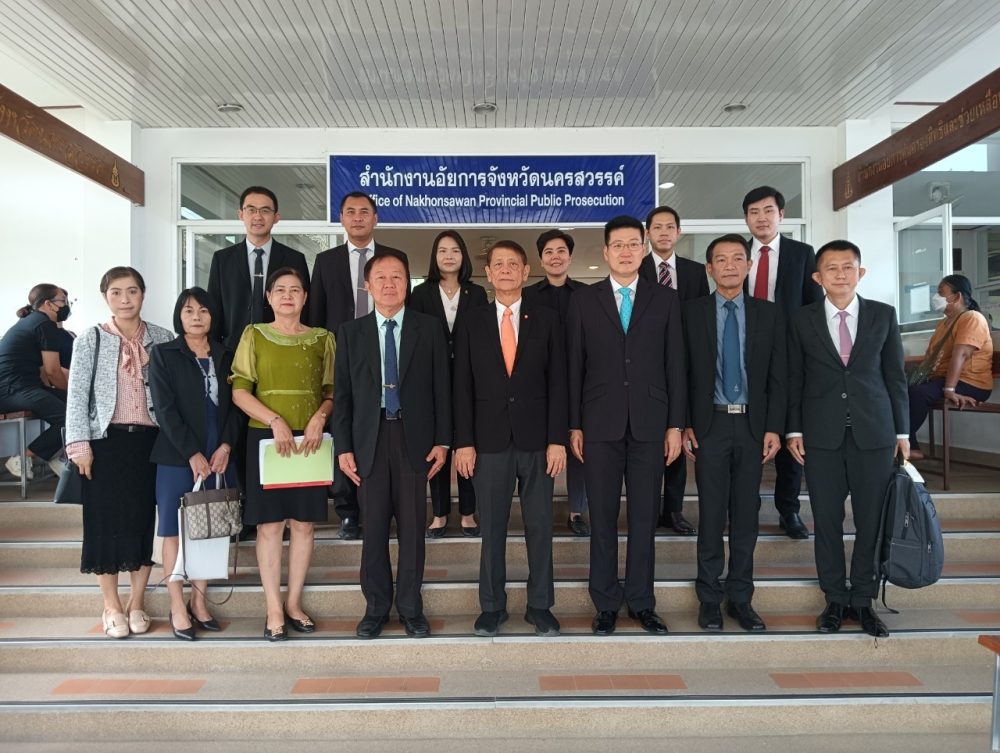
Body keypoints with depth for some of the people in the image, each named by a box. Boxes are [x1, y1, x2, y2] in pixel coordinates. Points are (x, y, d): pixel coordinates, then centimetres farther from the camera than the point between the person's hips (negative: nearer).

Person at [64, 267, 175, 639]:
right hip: (107, 442, -1)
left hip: (151, 441, 2)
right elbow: (77, 396, -1)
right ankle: (111, 605, 17)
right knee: (106, 520, 3)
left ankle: (137, 601, 20)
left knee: (145, 518, 6)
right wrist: (79, 443, -9)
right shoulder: (90, 341, 1)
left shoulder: (162, 338, 6)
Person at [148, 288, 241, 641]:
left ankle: (199, 601, 19)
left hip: (219, 456, 3)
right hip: (177, 458, -3)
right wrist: (192, 454, -14)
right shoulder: (163, 354, 1)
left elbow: (234, 404, 7)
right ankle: (177, 608, 11)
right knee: (174, 530, 3)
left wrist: (226, 445, -8)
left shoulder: (225, 356, 11)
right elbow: (165, 409, -8)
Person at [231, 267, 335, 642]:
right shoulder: (254, 335, 5)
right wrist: (276, 421, -14)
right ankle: (274, 610, 10)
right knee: (268, 525, 0)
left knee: (303, 523, 5)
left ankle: (294, 603, 19)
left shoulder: (322, 339, 8)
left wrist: (319, 418, -12)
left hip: (309, 441, 2)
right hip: (265, 438, -1)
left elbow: (332, 391, 8)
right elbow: (239, 390, -2)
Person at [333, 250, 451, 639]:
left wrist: (442, 441, -2)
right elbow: (342, 393, 6)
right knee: (374, 528, 6)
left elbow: (441, 388, 3)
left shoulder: (429, 328, 4)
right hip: (369, 439, 1)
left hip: (414, 437, -1)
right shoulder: (350, 332, 7)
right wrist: (343, 447, -1)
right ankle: (376, 607, 21)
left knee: (412, 527, 6)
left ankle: (410, 607, 20)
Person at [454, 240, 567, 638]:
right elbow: (463, 387, 3)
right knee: (492, 528, 7)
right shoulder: (471, 324, 5)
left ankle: (540, 606, 21)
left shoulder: (547, 320, 4)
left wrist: (557, 439, -6)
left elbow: (557, 383, 0)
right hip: (490, 441, 0)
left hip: (537, 440, 0)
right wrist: (464, 442, -3)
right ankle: (492, 606, 21)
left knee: (540, 527, 8)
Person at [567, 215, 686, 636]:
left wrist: (676, 424, 1)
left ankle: (641, 602, 20)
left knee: (644, 516, 7)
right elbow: (575, 365, 4)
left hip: (649, 424, 1)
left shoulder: (665, 300, 8)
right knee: (603, 517, 5)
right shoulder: (583, 301, 6)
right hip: (601, 424, 0)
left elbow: (675, 365, 6)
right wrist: (574, 425, 0)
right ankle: (607, 603, 17)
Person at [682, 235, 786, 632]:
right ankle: (710, 597, 17)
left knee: (746, 515, 8)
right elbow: (683, 373, 1)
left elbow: (778, 376, 4)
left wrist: (774, 428, -3)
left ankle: (740, 597, 21)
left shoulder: (769, 314, 6)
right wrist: (683, 425, -5)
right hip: (710, 424, -1)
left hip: (752, 425, 2)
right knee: (711, 515, 4)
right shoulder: (692, 312, 2)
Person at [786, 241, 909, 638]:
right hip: (822, 434, 0)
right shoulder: (802, 319, 4)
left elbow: (895, 375, 8)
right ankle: (835, 600, 19)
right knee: (827, 520, 5)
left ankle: (863, 600, 20)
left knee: (871, 520, 5)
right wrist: (793, 430, 0)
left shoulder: (883, 315, 6)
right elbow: (794, 378, 5)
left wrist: (902, 430, 6)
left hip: (873, 432, 1)